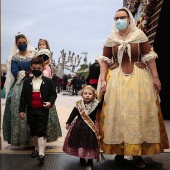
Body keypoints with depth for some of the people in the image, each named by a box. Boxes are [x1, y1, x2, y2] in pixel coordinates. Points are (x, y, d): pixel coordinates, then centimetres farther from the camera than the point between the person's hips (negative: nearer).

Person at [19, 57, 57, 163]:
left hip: (43, 110, -3)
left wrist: (50, 102, -17)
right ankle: (37, 148, 31)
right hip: (30, 110, 4)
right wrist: (22, 110, 0)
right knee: (33, 131, 14)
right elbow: (23, 96, 6)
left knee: (42, 131, -6)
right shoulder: (27, 81, 7)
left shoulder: (48, 81, 1)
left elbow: (53, 94, 3)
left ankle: (41, 153, -8)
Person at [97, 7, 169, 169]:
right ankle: (119, 150, 14)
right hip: (116, 79, 1)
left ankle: (138, 152, 8)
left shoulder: (139, 35, 1)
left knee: (139, 112, 0)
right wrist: (103, 80, -6)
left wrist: (155, 77, -6)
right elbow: (105, 60, 4)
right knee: (117, 113, 2)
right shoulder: (111, 39, 5)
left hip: (138, 77, -1)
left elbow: (149, 57, -1)